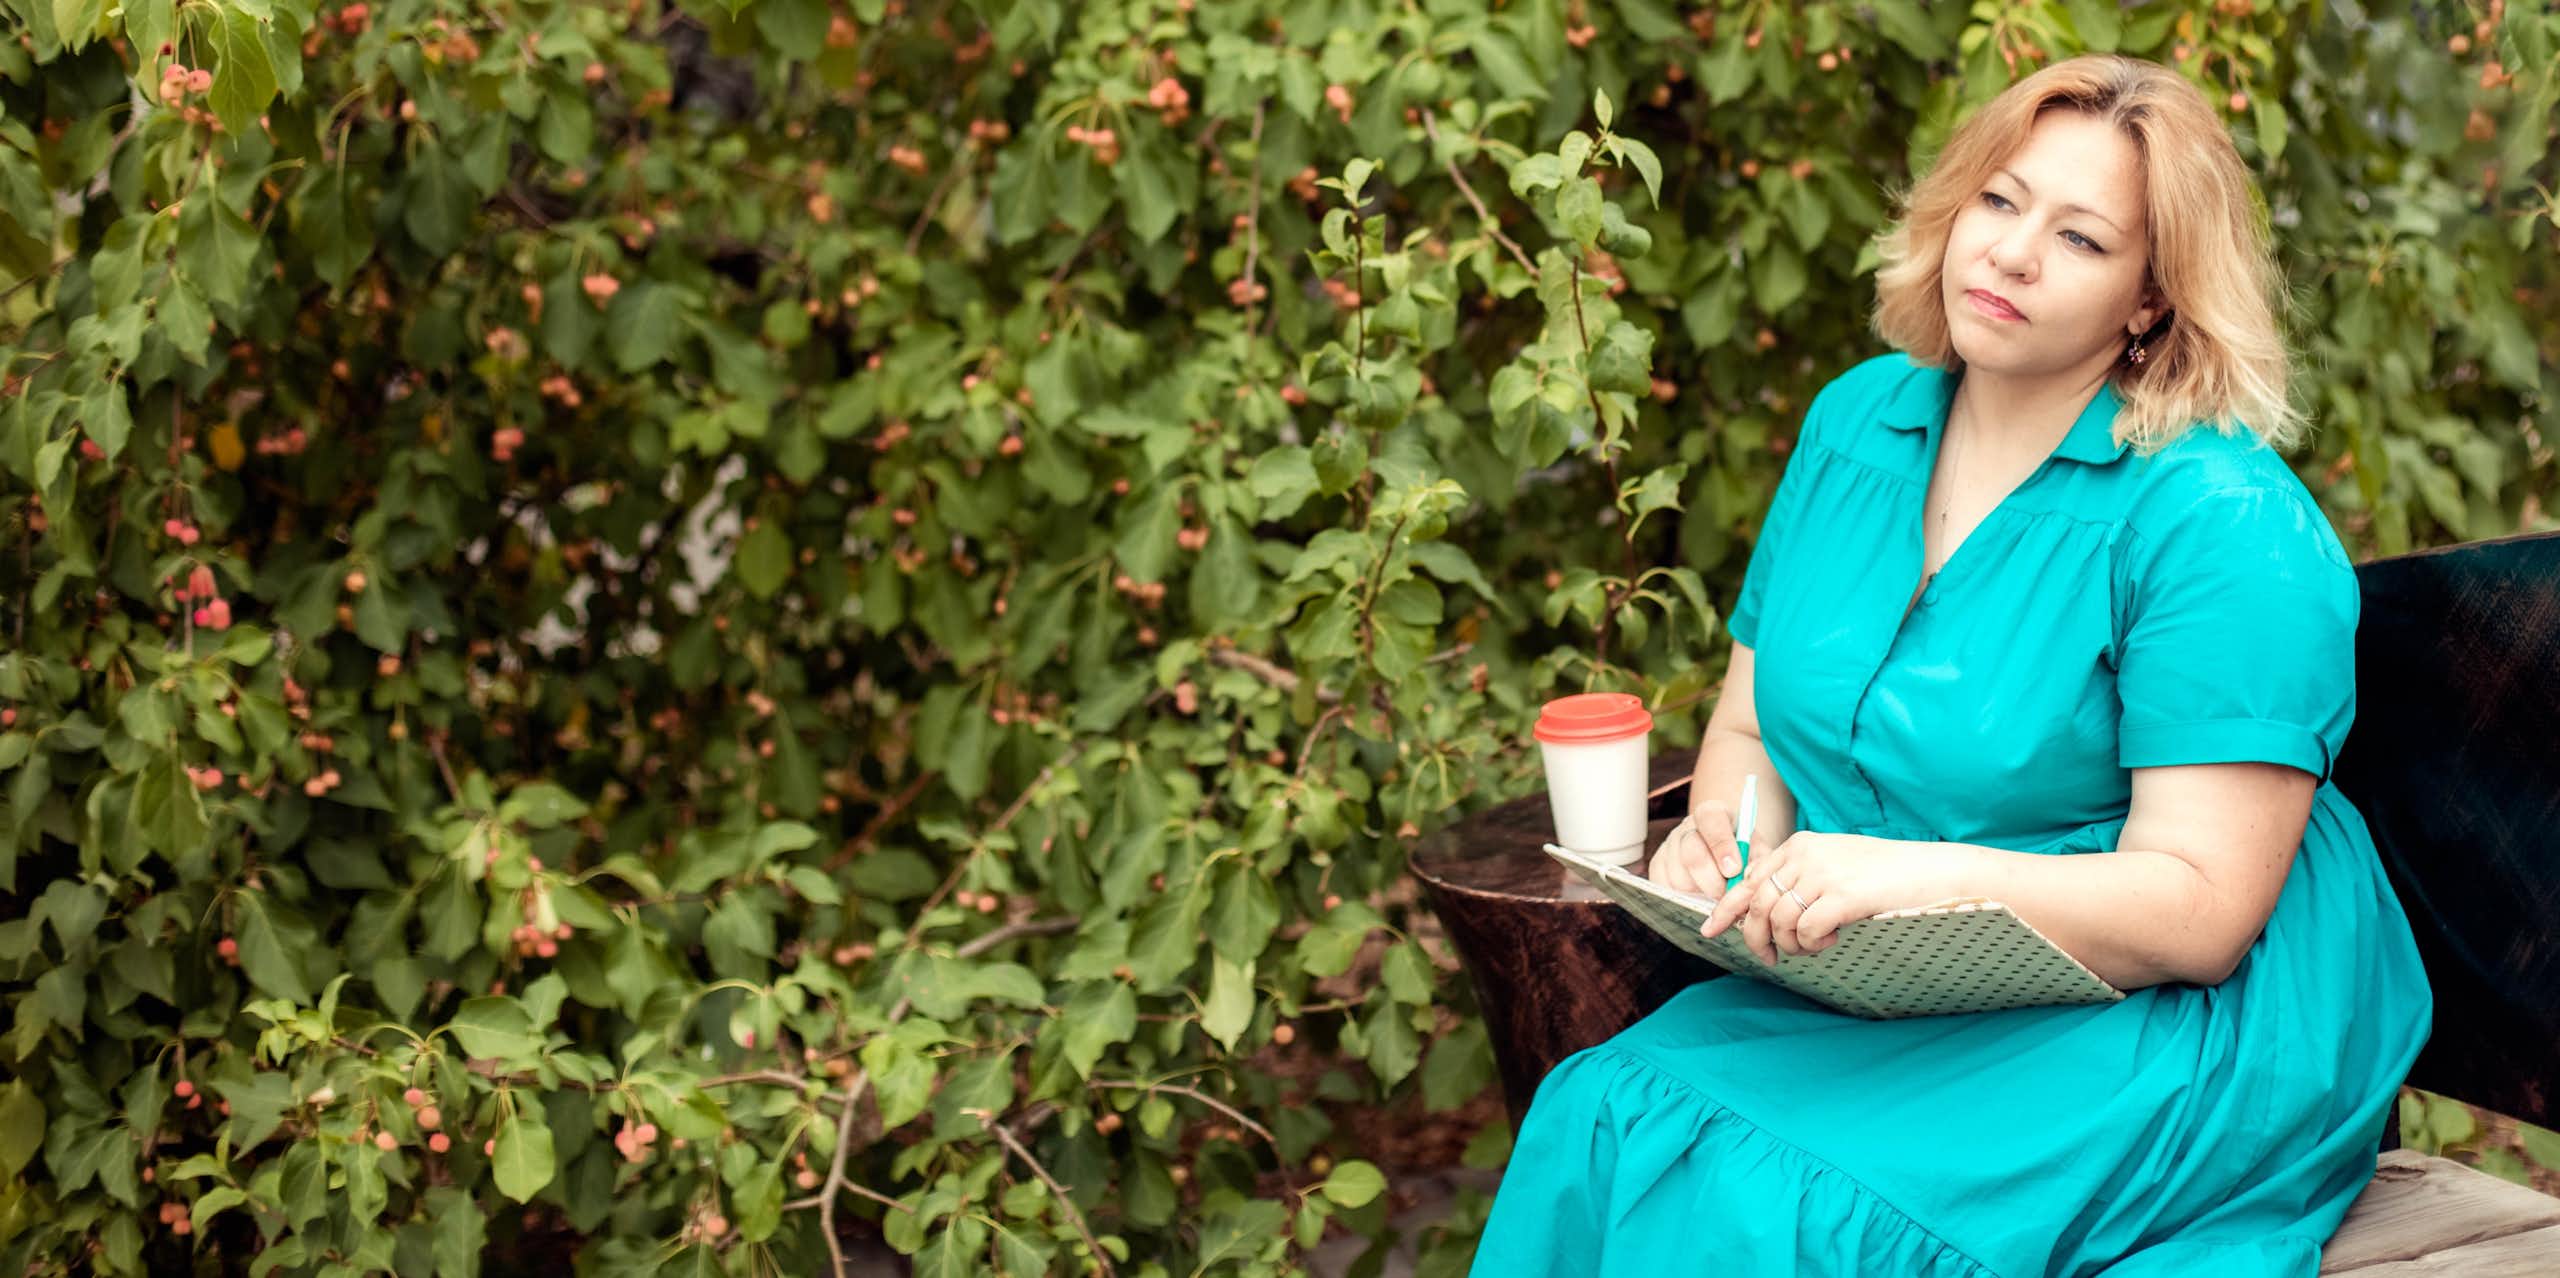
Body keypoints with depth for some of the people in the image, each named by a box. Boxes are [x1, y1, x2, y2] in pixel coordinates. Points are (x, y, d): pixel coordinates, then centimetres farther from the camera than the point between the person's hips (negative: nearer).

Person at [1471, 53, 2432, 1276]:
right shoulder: (1858, 420, 9)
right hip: (1878, 1006, 6)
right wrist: (1725, 836, -6)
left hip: (2158, 1029, -6)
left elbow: (2199, 910, -18)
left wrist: (1914, 875, -31)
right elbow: (1753, 724, 18)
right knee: (1597, 1119, -23)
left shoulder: (2222, 523, -13)